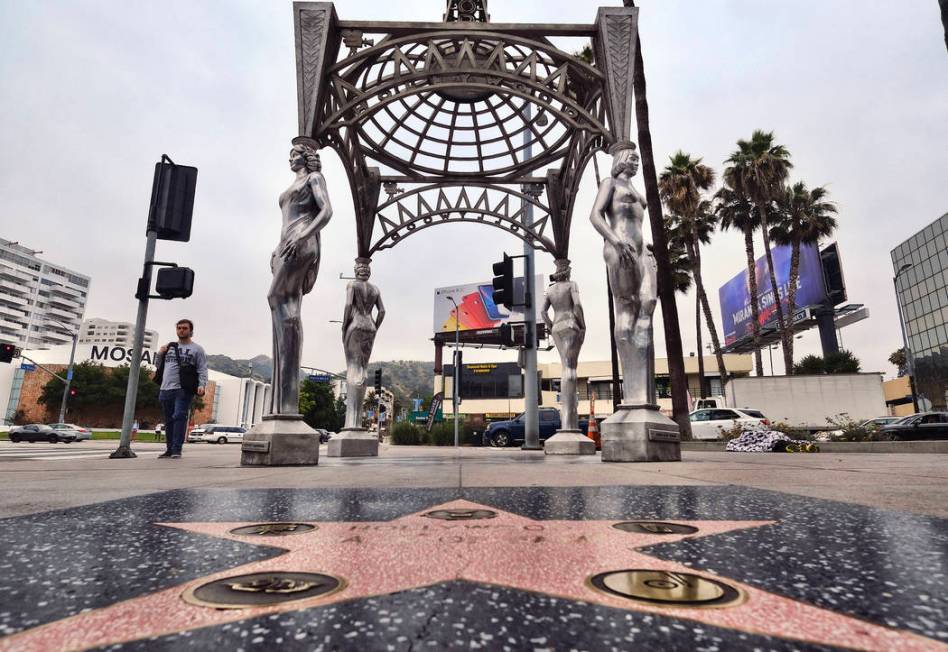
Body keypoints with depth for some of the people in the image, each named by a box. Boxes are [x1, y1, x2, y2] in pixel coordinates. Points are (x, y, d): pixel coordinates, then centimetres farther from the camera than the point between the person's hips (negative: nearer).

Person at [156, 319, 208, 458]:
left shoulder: (197, 349, 4)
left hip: (183, 390, -5)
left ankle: (177, 449, -15)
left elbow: (202, 370, -3)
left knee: (179, 417, -15)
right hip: (166, 389, 6)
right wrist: (160, 354, 8)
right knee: (169, 420, 10)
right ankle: (169, 449, 17)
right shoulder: (169, 347, 19)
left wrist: (202, 385, -18)